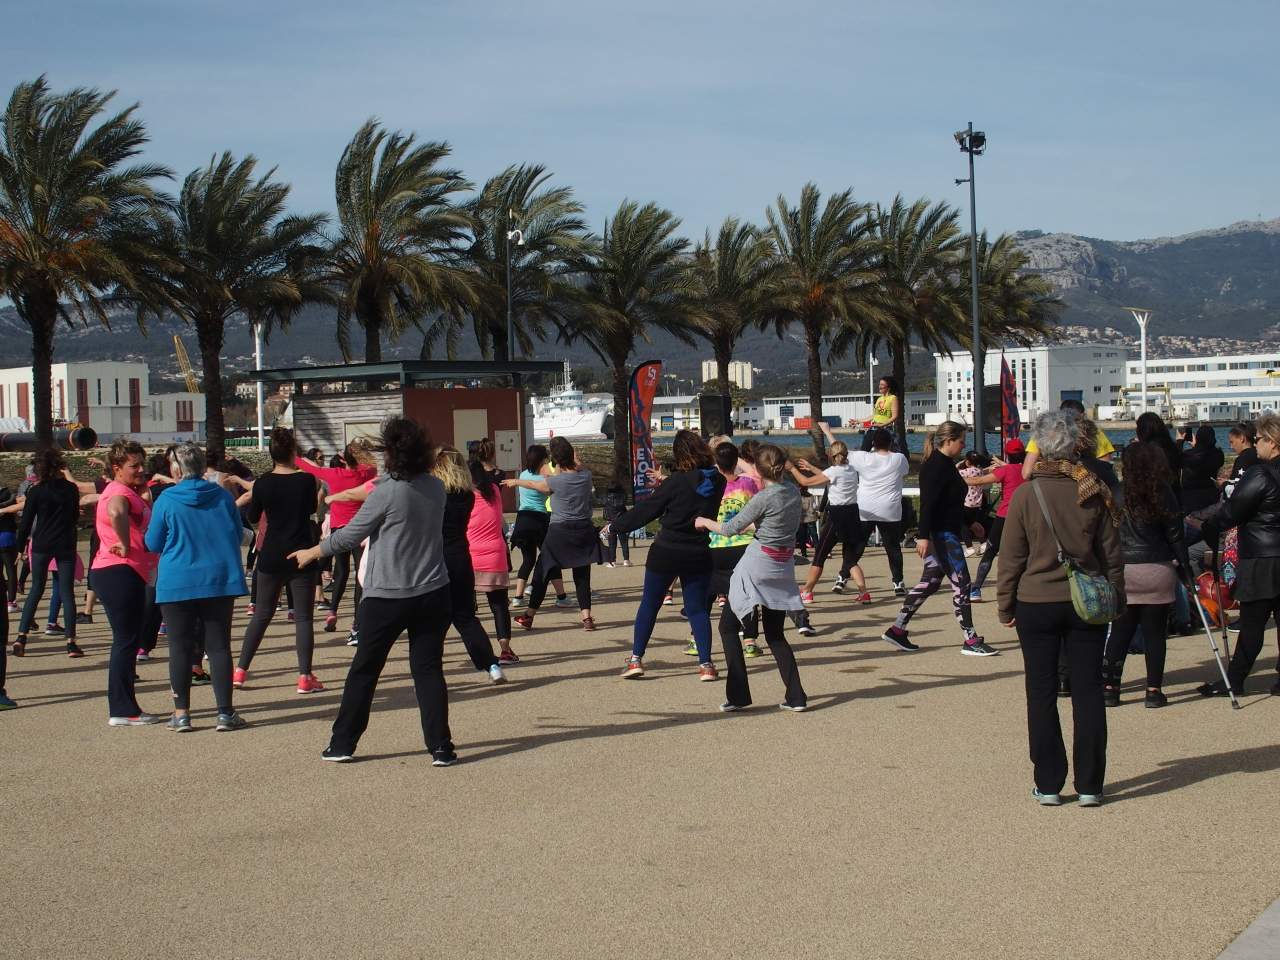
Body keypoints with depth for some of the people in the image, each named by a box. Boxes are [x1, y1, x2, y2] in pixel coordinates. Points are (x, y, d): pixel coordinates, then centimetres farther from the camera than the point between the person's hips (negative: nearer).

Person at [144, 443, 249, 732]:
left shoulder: (166, 500, -6)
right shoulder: (223, 497, 1)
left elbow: (153, 544, 2)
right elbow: (238, 536, 12)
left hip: (177, 583, -2)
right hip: (220, 580, 2)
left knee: (180, 647, 6)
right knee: (218, 646, 5)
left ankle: (181, 714, 9)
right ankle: (225, 713, 2)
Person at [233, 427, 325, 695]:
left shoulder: (263, 482, -5)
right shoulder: (306, 480, -8)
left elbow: (252, 519, 6)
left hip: (271, 557, 2)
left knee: (261, 615, 14)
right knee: (303, 617, 2)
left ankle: (240, 671, 15)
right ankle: (305, 677, -2)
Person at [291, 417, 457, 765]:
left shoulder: (387, 492, -15)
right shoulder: (436, 488, 2)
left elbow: (349, 536, -6)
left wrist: (311, 553, 10)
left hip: (387, 597, -4)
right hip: (432, 593, 4)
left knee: (363, 670, 9)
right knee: (428, 669, 6)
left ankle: (343, 743, 17)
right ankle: (440, 747, 1)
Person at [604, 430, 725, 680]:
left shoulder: (676, 482, -14)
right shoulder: (717, 481, -2)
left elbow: (646, 510, -9)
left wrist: (614, 527, 3)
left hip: (666, 553, -3)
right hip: (699, 554, 3)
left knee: (649, 604, 10)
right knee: (698, 608, 9)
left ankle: (636, 659, 11)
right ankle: (706, 664, 0)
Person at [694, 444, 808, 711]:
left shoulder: (763, 498, -16)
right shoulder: (794, 491, 2)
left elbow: (730, 529, -12)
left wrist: (704, 522, 6)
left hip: (758, 564, -7)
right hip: (784, 566, 7)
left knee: (728, 626, 5)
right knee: (775, 634, 15)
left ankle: (738, 695, -2)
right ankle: (796, 697, 5)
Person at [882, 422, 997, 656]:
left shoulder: (944, 464, 15)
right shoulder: (937, 466, -17)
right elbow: (928, 503, -24)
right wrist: (923, 536, -29)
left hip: (944, 533, 11)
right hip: (941, 534, -11)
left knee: (929, 583, 13)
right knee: (961, 583, -7)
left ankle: (897, 630, 16)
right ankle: (971, 641, -4)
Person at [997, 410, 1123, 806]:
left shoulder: (1026, 494, -9)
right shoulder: (1094, 492, -4)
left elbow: (1010, 558, -4)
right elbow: (1112, 554, 3)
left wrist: (1005, 606, 6)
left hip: (1036, 603, -1)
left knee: (1042, 695, 7)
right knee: (1088, 692, 7)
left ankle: (1048, 784, 10)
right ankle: (1089, 785, 10)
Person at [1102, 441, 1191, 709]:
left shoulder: (1115, 494, -4)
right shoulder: (1163, 494, -3)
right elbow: (1175, 534, -2)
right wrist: (1185, 566, 6)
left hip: (1122, 571, 1)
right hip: (1157, 571, 0)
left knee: (1119, 632, 9)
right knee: (1155, 633, 6)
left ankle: (1109, 687, 9)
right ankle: (1154, 690, 8)